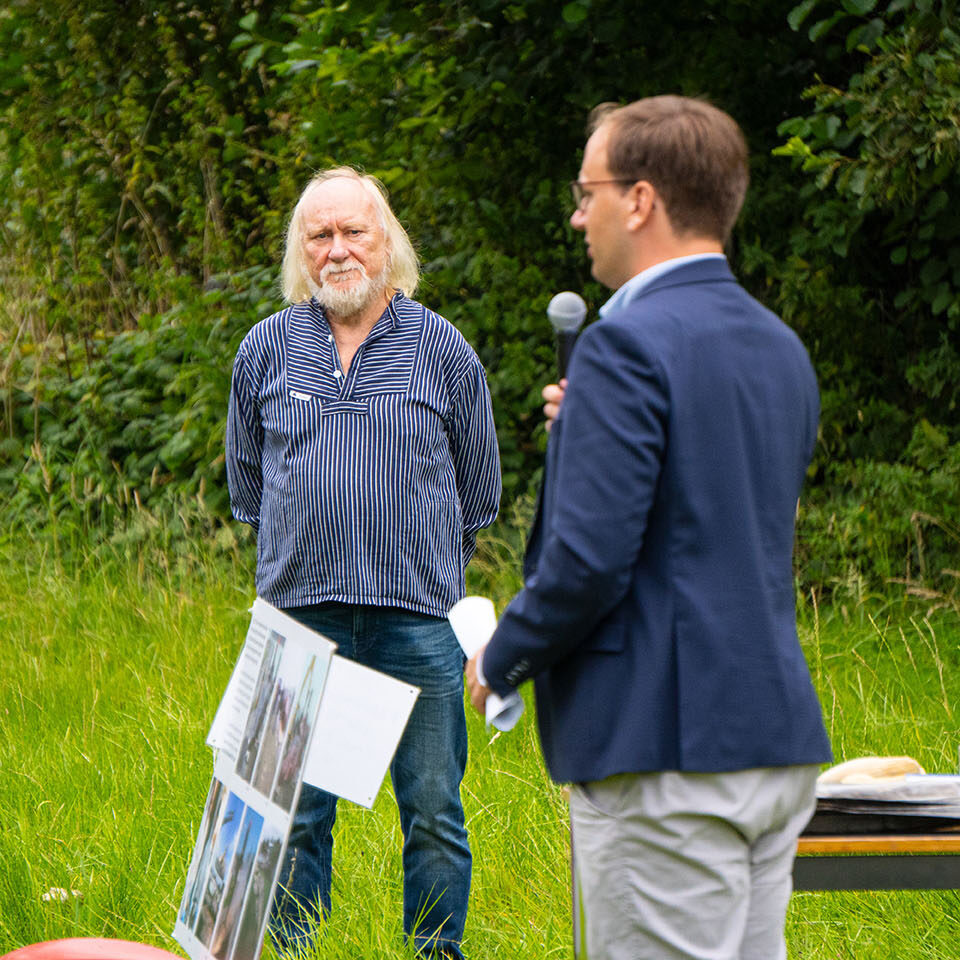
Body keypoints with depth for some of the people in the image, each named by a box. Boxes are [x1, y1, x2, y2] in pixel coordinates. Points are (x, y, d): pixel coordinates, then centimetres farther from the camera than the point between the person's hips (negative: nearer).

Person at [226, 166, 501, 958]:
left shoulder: (443, 351, 4)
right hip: (302, 617, 1)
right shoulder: (266, 350, 7)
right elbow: (248, 483, 20)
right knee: (296, 814, 3)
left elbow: (476, 495, 15)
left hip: (418, 618, -1)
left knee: (433, 815, 1)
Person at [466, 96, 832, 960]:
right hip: (780, 738, 9)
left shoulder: (629, 345, -13)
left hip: (667, 750, -9)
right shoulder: (781, 348, 14)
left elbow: (589, 558, -19)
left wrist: (498, 661, -2)